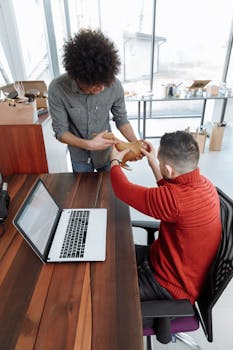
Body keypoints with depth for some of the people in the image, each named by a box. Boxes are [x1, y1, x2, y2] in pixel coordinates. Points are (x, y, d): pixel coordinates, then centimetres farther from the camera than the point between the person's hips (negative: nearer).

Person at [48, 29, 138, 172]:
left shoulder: (114, 85, -25)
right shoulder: (57, 89, -28)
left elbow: (121, 119, -10)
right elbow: (60, 131, -20)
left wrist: (135, 143, -25)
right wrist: (89, 144, -34)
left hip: (105, 151, 1)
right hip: (79, 154, 0)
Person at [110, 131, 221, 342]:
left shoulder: (175, 199, -39)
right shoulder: (202, 182, -11)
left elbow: (123, 190, -26)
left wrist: (115, 161, -6)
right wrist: (152, 162, 4)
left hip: (170, 285, -8)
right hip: (172, 262, 8)